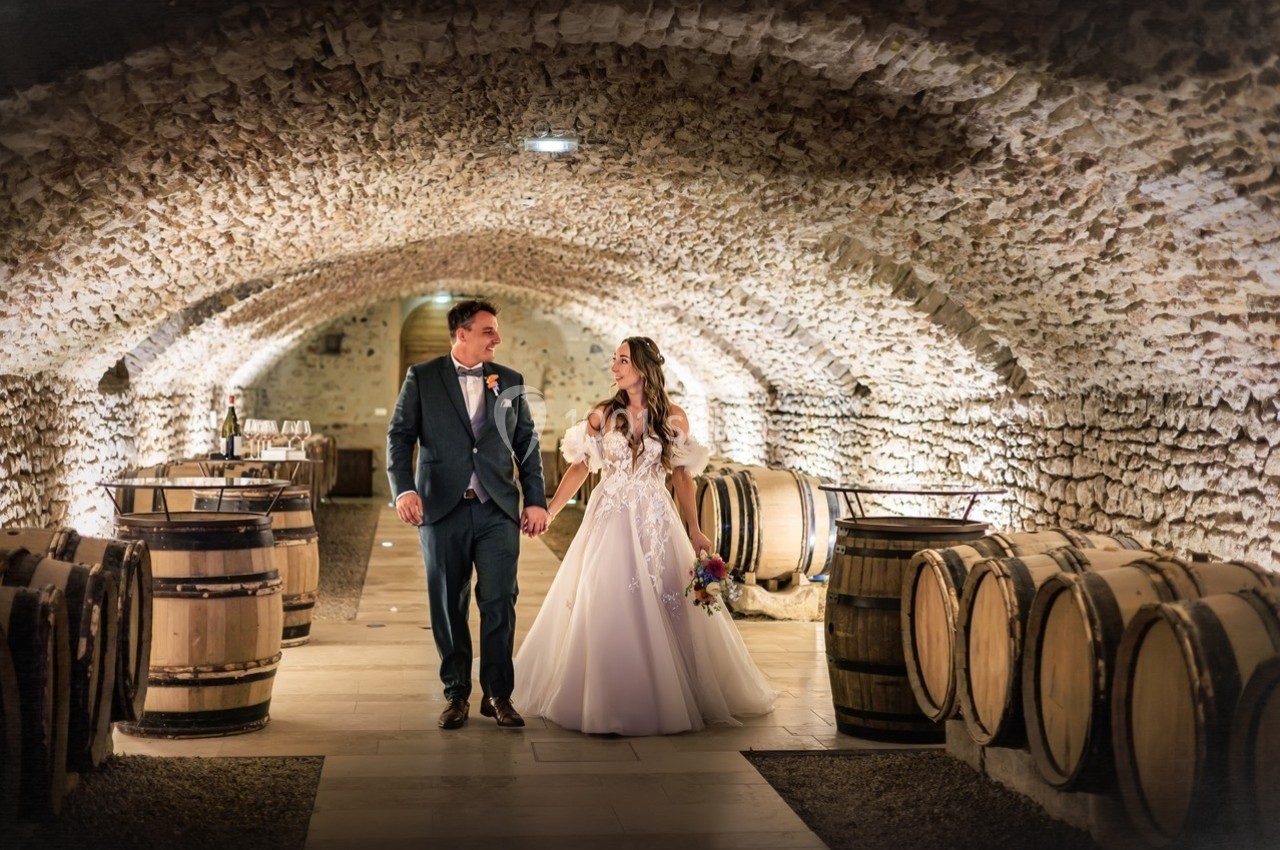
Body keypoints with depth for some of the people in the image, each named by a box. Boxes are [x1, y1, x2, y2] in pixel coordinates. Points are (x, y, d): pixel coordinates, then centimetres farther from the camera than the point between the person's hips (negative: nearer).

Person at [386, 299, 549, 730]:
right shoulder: (422, 378, 4)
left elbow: (527, 444, 12)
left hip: (498, 511, 1)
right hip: (442, 509, -1)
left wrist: (535, 499, 5)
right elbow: (399, 436, -1)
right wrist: (404, 488, -16)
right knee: (448, 606, 5)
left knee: (499, 602, -4)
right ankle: (457, 695, 16)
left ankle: (498, 695, 7)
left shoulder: (510, 382, 11)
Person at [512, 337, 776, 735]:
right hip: (609, 523, 0)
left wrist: (694, 531, 0)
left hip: (655, 523, 0)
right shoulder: (602, 415, 3)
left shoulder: (673, 418, 2)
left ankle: (668, 700, 15)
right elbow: (579, 468, 4)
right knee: (605, 610, -2)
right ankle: (606, 703, 10)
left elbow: (682, 476, 5)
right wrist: (547, 512, -4)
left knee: (665, 610, 0)